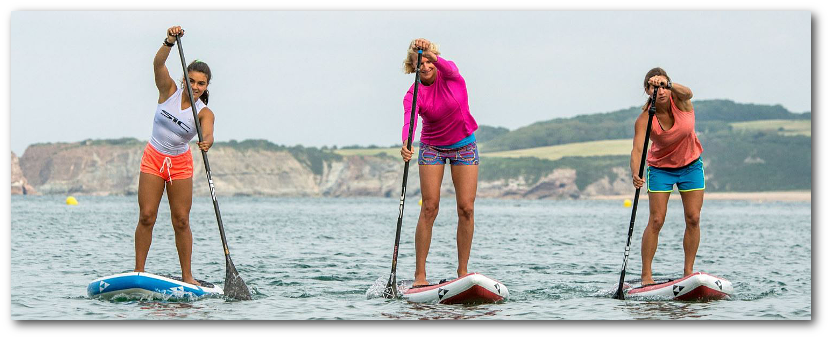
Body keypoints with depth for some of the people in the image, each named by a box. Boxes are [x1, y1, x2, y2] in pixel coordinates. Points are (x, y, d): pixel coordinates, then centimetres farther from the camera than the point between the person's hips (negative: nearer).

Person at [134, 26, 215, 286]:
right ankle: (139, 270, -2)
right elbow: (158, 64, -22)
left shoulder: (204, 113, -10)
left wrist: (206, 142, -54)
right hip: (153, 158, 0)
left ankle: (187, 275, 3)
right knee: (146, 216, -6)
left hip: (180, 164, 0)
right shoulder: (169, 91, -7)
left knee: (181, 220, -2)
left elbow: (208, 134, -31)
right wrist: (170, 42, -40)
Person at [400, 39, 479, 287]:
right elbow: (409, 120, -34)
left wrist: (431, 55, -58)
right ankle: (420, 274, -9)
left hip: (464, 147, 1)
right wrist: (406, 145, -54)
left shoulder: (450, 76, -13)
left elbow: (448, 68, -38)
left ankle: (463, 271, 1)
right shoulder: (413, 94, -16)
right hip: (432, 149, -1)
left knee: (466, 209, -5)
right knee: (429, 208, -10)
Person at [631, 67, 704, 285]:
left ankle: (688, 271, 5)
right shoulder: (645, 119, -23)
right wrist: (635, 174, -52)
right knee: (656, 220, -8)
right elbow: (637, 149, -34)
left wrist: (668, 85, -63)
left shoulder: (680, 102, -19)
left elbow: (687, 93, -43)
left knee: (693, 219, -2)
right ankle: (646, 275, -5)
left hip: (691, 165, 2)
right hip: (661, 168, -2)